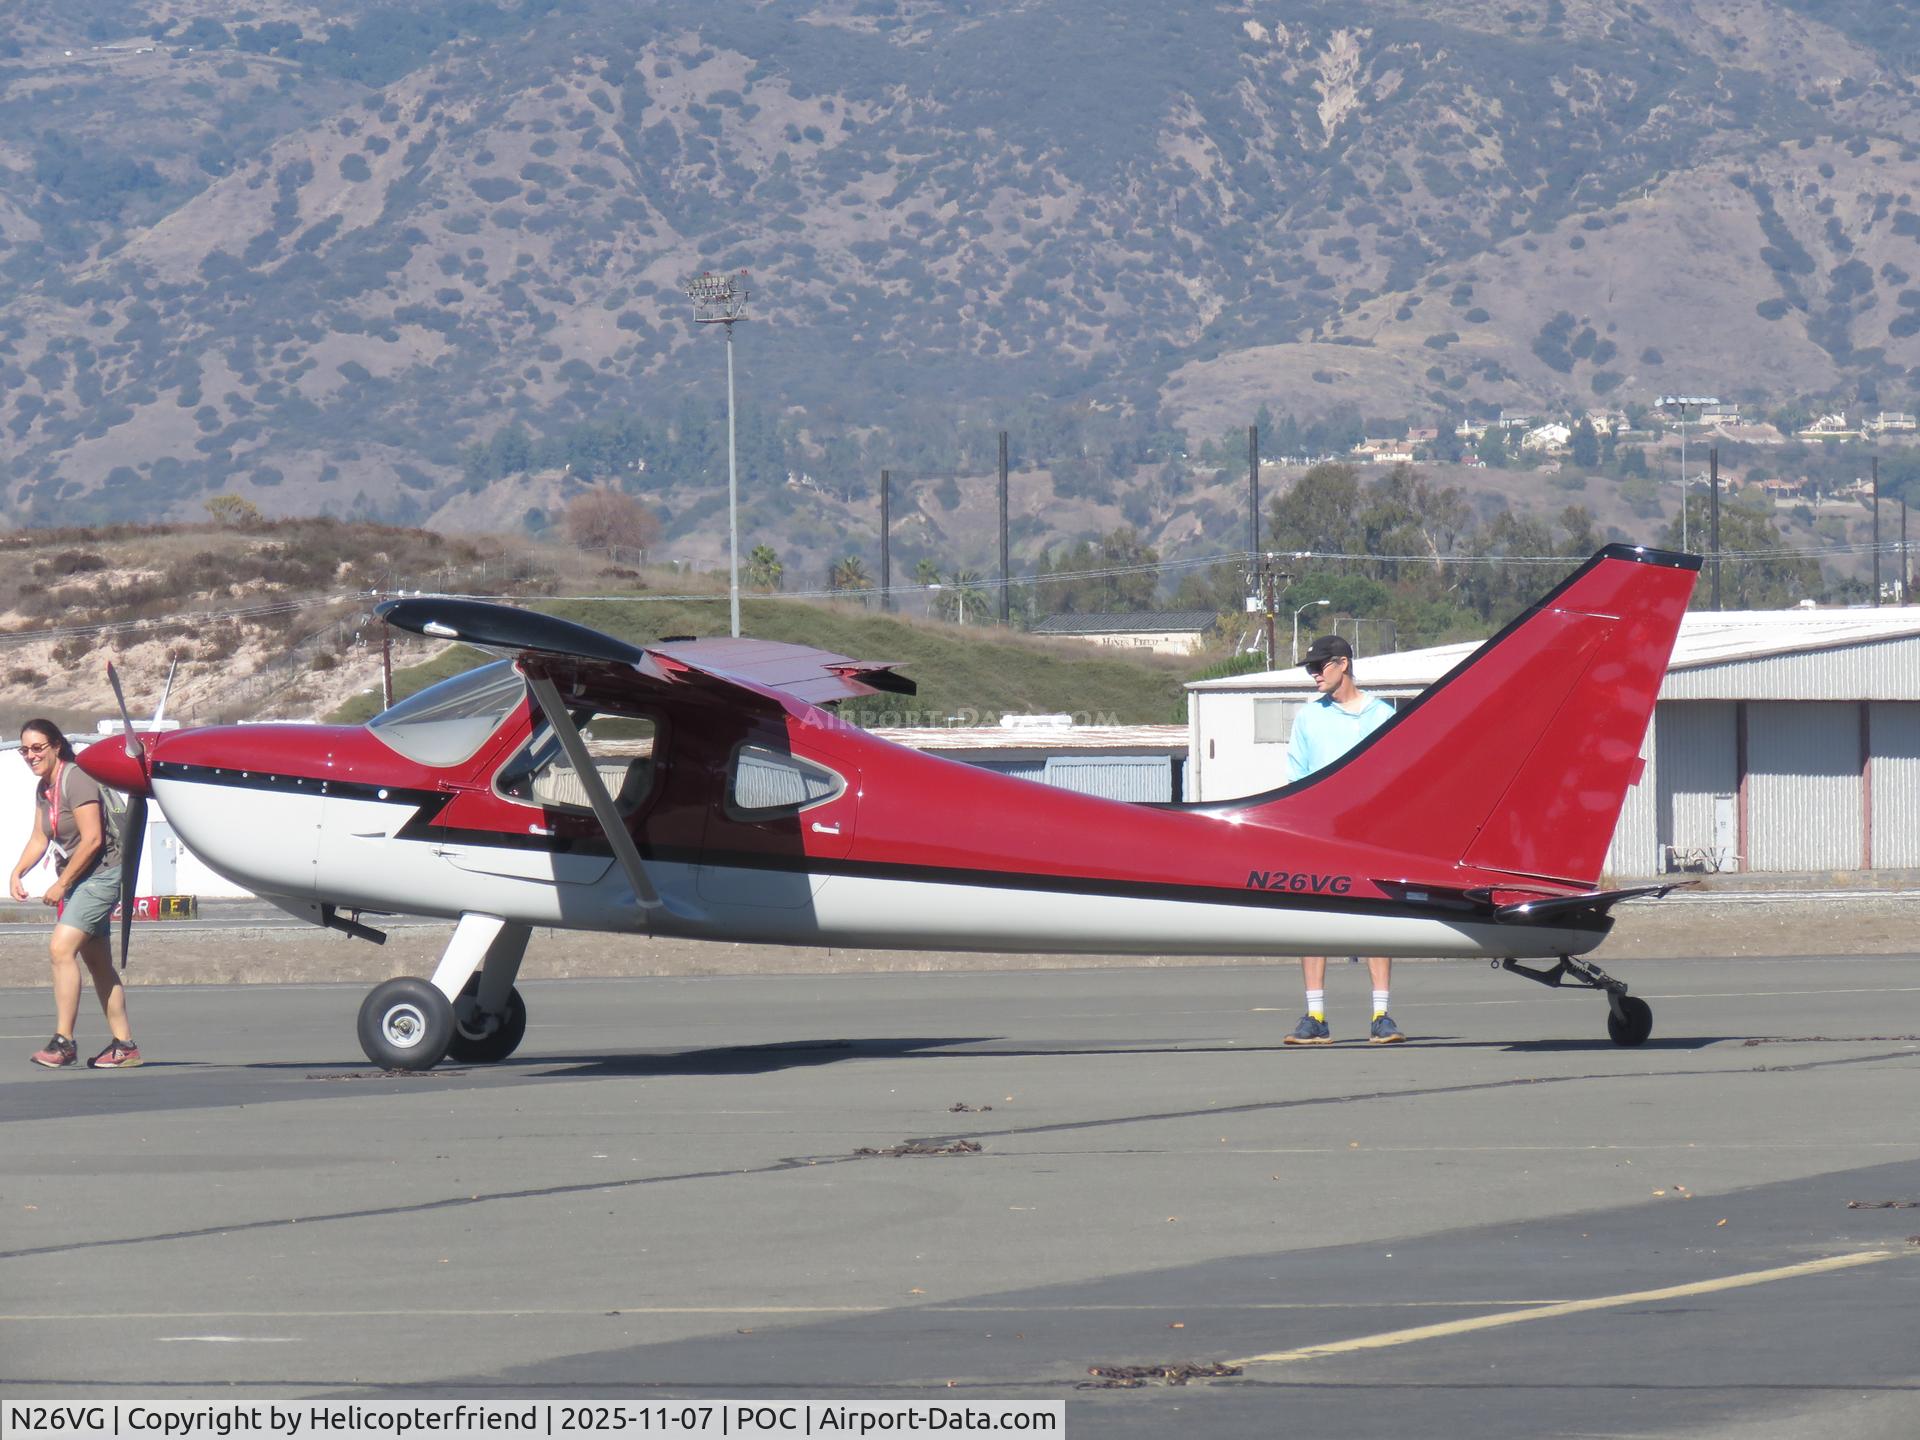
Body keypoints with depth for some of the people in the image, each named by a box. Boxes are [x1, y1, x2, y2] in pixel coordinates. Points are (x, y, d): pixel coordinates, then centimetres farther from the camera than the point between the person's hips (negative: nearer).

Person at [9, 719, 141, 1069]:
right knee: (96, 961, 12)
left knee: (61, 948, -20)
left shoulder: (76, 781, -19)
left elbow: (92, 840, -23)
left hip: (100, 874, -10)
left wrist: (61, 884, -18)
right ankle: (123, 1045, 18)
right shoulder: (44, 787, 9)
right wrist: (18, 872, -3)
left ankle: (63, 1041, -20)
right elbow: (40, 839, 14)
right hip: (78, 879, 10)